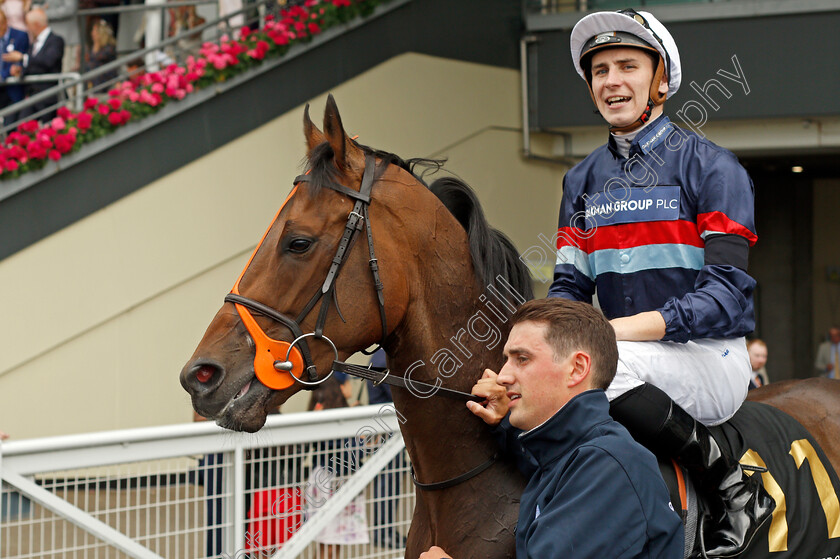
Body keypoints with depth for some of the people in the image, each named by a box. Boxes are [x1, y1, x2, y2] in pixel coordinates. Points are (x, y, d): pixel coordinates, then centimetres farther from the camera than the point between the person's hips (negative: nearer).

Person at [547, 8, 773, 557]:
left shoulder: (709, 166, -4)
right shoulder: (582, 181, 14)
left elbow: (726, 291, -14)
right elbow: (569, 285, 9)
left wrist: (627, 328, -26)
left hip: (711, 358, -6)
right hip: (626, 353, 6)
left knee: (603, 367, -35)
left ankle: (735, 488, -17)